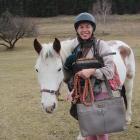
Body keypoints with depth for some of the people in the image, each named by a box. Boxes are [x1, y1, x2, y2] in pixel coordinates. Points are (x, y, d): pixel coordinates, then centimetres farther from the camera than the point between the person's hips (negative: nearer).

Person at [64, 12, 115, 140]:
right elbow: (72, 72, 15)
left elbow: (110, 71, -17)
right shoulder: (76, 49, 7)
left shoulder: (101, 45, -10)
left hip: (100, 92, -5)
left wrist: (92, 71, -30)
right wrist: (73, 89, 4)